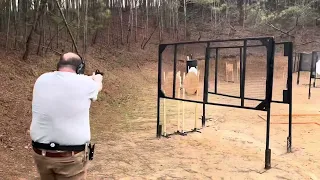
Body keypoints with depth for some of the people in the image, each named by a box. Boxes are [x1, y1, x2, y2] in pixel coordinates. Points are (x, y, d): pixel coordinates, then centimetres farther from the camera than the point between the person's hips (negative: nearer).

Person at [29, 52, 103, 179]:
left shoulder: (42, 80, 0)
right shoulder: (83, 83, -12)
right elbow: (98, 85, 11)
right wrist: (97, 78, 35)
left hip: (40, 153, 5)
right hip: (71, 157, -4)